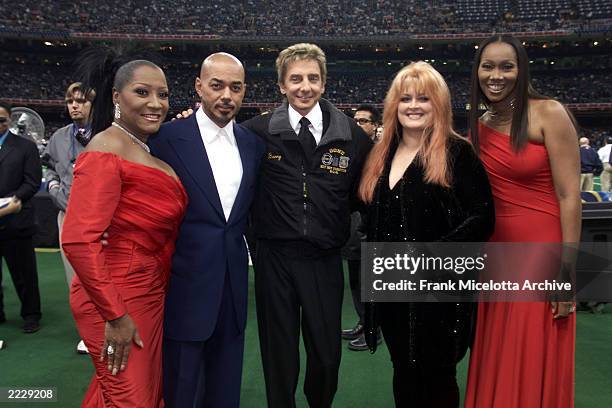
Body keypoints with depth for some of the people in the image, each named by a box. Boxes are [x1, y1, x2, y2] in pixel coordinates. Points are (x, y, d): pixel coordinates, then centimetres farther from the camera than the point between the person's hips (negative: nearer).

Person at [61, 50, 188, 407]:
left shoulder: (148, 150, 9)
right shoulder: (107, 151, -17)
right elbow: (78, 241, -24)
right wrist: (115, 315, -20)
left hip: (150, 293, 8)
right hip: (117, 297, -8)